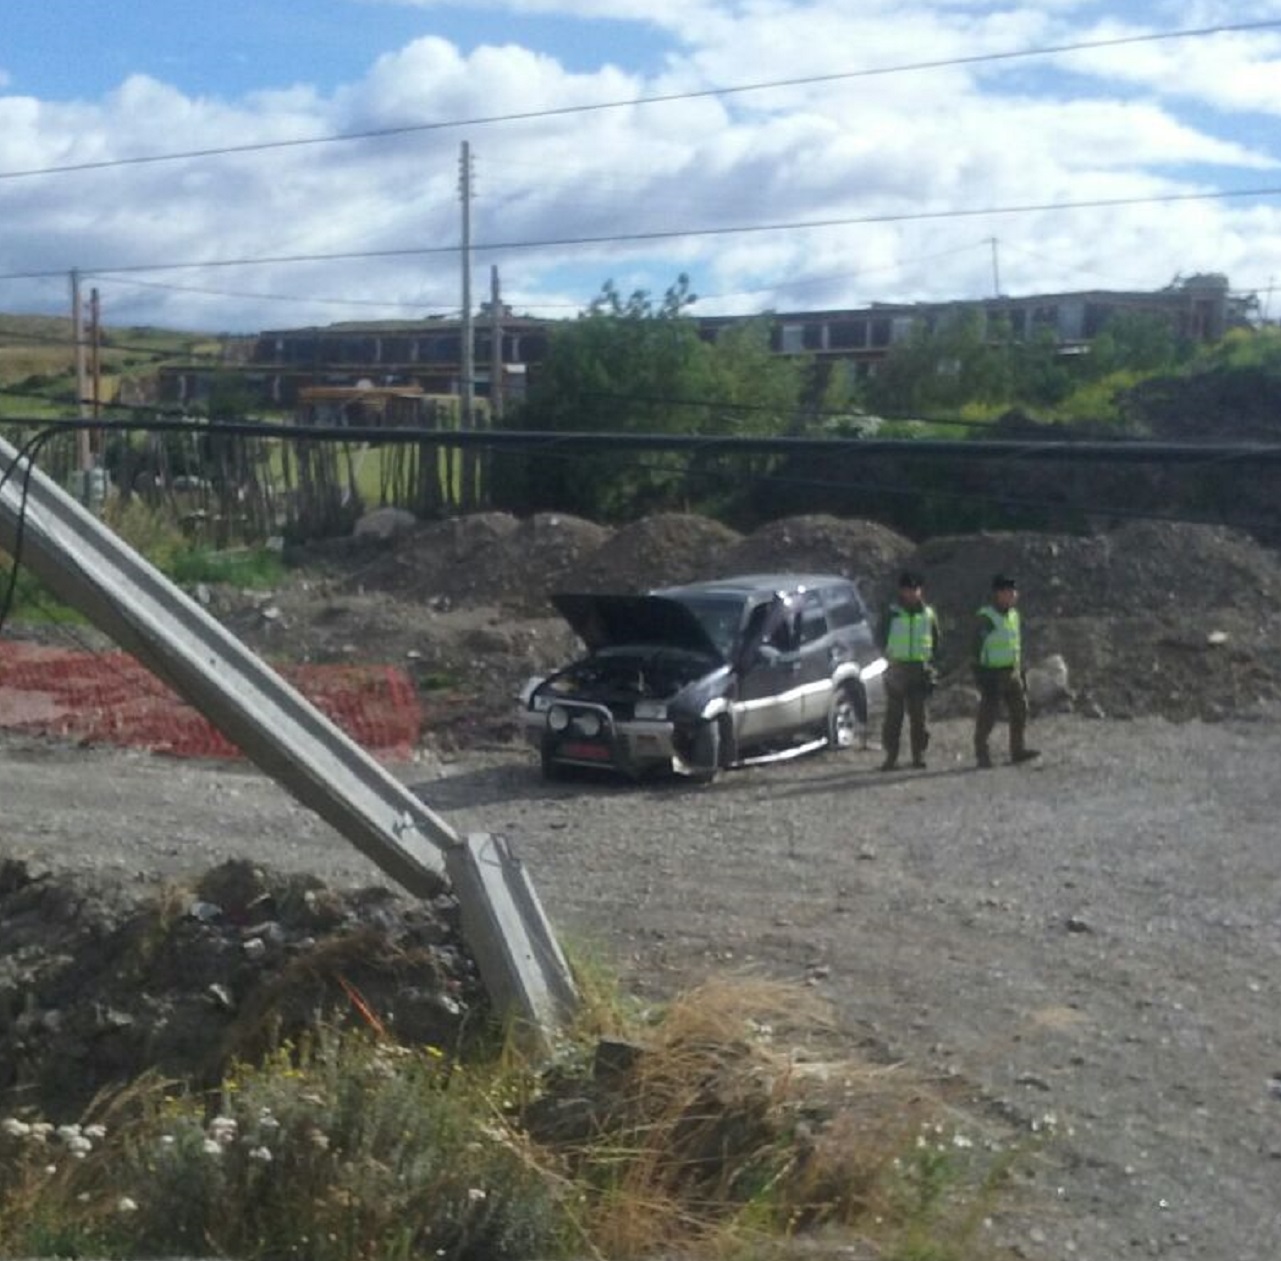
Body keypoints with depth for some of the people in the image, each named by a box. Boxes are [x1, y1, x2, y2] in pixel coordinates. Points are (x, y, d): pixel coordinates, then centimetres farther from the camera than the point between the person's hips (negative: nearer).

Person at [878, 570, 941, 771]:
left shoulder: (928, 614, 9)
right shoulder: (891, 613, 3)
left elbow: (937, 640, 16)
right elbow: (881, 640, 8)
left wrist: (931, 662, 5)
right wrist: (890, 657, -6)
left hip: (920, 669, 1)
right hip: (897, 669, -1)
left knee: (918, 714, 1)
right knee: (893, 714, -2)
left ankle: (919, 754, 7)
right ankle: (891, 756, 2)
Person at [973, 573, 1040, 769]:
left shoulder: (1014, 615, 12)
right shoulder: (986, 617, -11)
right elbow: (978, 648, -14)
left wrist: (1021, 672, 19)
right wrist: (982, 677, -20)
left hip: (1012, 672, 7)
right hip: (993, 673, -7)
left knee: (1020, 710, 5)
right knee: (988, 715, -3)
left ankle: (1018, 750, 11)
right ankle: (982, 754, 6)